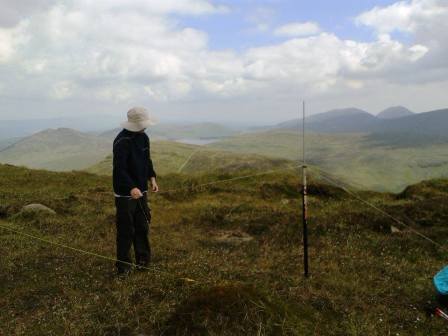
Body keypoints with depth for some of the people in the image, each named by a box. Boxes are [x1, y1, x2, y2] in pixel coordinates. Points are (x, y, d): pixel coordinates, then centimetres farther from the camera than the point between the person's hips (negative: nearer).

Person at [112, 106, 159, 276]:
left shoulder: (143, 138, 7)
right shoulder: (122, 141, -19)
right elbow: (119, 168, -26)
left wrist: (152, 177, 4)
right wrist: (131, 188, -37)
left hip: (141, 191, 8)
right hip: (125, 194, -8)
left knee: (142, 226, 14)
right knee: (126, 230, 0)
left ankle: (143, 258, 28)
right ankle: (123, 265, 13)